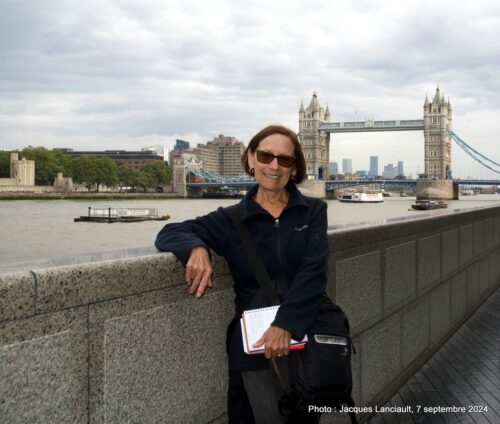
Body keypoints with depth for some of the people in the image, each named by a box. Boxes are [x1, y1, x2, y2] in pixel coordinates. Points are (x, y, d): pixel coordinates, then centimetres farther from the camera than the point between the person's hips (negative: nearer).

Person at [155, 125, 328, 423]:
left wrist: (286, 324, -26)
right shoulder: (232, 220, 1)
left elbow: (313, 271, -11)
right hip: (254, 344, -1)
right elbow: (170, 233, -2)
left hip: (306, 337, 1)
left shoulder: (313, 211, 1)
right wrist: (196, 247, -25)